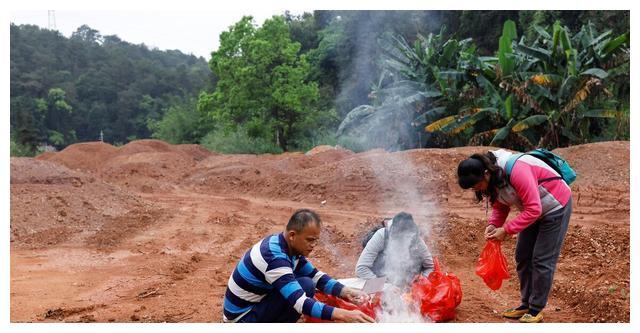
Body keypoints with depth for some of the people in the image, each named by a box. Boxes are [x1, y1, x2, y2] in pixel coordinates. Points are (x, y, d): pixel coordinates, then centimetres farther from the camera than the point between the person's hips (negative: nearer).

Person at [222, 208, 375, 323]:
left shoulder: (288, 246, -1)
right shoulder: (274, 257, -30)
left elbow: (316, 276, 6)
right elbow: (301, 303, -36)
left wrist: (346, 292, -9)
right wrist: (344, 315, -41)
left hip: (255, 304, 9)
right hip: (242, 319, -9)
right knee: (305, 286, -21)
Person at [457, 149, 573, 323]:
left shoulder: (517, 171, -36)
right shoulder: (491, 179, -9)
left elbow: (533, 210, -34)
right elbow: (500, 206, 2)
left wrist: (506, 230, -33)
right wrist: (493, 225, -17)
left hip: (555, 207, -8)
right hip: (532, 209, 8)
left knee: (542, 260, -7)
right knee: (522, 256, 8)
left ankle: (536, 310, 2)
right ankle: (526, 304, 18)